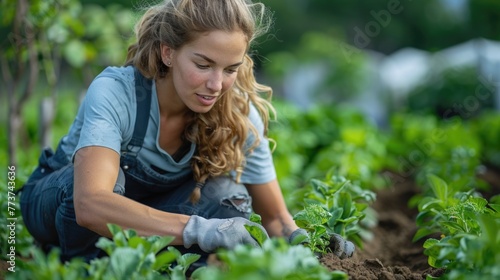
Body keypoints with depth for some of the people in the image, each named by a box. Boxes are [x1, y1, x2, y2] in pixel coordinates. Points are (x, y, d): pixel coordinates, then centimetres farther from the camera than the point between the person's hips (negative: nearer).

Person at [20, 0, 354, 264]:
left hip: (152, 207, 3)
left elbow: (275, 217, -14)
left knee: (228, 197, -25)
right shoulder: (115, 92, -33)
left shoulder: (239, 116, -21)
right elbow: (91, 203, -49)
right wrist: (196, 228, -61)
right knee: (109, 180, -36)